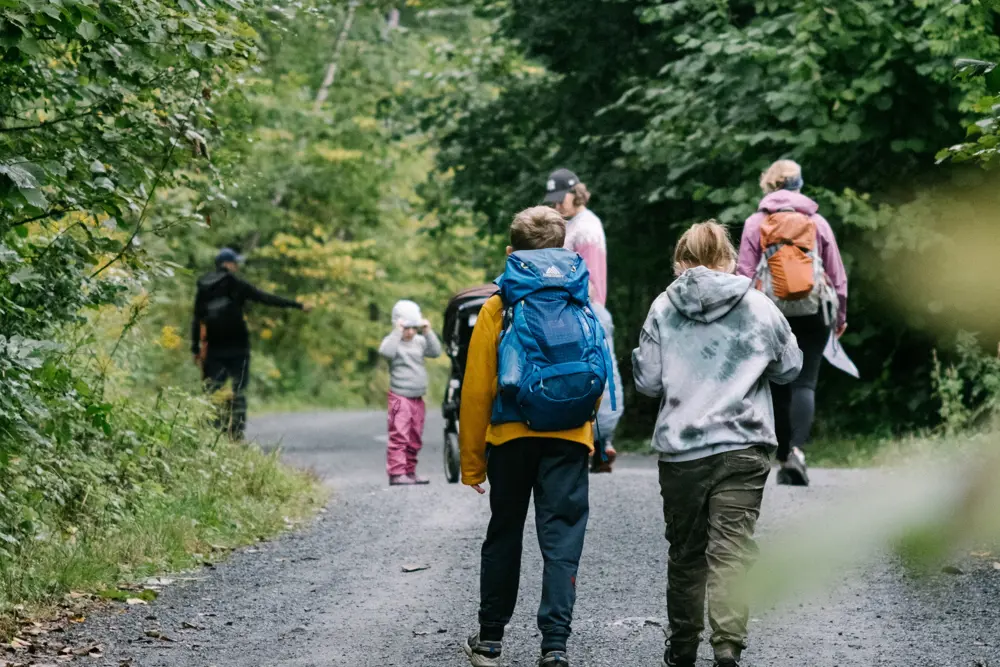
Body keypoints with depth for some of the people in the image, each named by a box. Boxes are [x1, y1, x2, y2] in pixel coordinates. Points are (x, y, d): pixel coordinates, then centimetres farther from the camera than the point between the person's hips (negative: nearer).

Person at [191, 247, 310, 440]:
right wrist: (297, 305, -2)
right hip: (237, 346, -3)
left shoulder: (203, 288, 9)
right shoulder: (236, 284, -3)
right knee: (238, 391, 1)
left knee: (212, 392, 7)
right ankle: (236, 433, -5)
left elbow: (197, 320, 9)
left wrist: (195, 349, 13)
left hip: (213, 348, 4)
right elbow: (266, 298, -5)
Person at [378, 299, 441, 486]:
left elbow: (435, 351, 2)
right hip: (400, 397, -7)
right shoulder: (393, 341, -6)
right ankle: (396, 474, -14)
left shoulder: (419, 342, 12)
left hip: (417, 398, 7)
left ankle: (410, 472, 19)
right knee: (399, 436, -12)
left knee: (415, 439, 11)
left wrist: (428, 332, -6)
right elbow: (386, 351, -27)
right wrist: (397, 332, -25)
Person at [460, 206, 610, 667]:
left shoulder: (499, 307, 0)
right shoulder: (581, 304, 7)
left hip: (511, 438, 0)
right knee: (562, 540, 0)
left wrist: (472, 461, 3)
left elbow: (477, 390, -2)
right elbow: (599, 379, 11)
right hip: (570, 439, 1)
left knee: (504, 534, 14)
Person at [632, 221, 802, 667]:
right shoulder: (758, 307, 0)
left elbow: (647, 381, 1)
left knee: (685, 551, 14)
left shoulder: (664, 308, -1)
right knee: (732, 550, -4)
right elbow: (790, 367, 12)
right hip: (742, 448, -1)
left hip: (680, 450, 1)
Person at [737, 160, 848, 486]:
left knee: (778, 386, 10)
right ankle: (797, 448, -24)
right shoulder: (817, 222, 7)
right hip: (812, 312, 0)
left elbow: (745, 275, 0)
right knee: (804, 382, -3)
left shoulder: (755, 223, 4)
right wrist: (840, 315, 19)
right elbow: (837, 275, 9)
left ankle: (783, 459, 14)